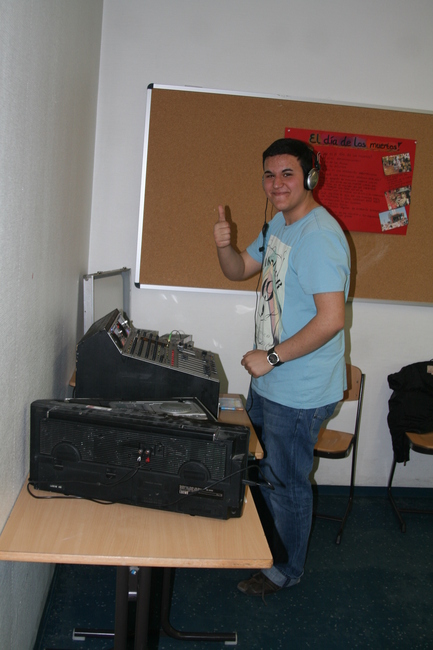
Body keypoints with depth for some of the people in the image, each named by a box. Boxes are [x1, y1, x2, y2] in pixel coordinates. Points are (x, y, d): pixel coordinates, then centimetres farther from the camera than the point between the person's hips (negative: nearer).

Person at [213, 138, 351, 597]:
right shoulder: (279, 224, 8)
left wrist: (272, 357, -23)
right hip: (269, 382, 10)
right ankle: (264, 543, 50)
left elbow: (331, 319, -30)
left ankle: (285, 569, 33)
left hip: (299, 392, -10)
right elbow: (240, 271, 17)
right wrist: (224, 246, -5)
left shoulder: (319, 236, -24)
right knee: (261, 468, 26)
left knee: (286, 482, 9)